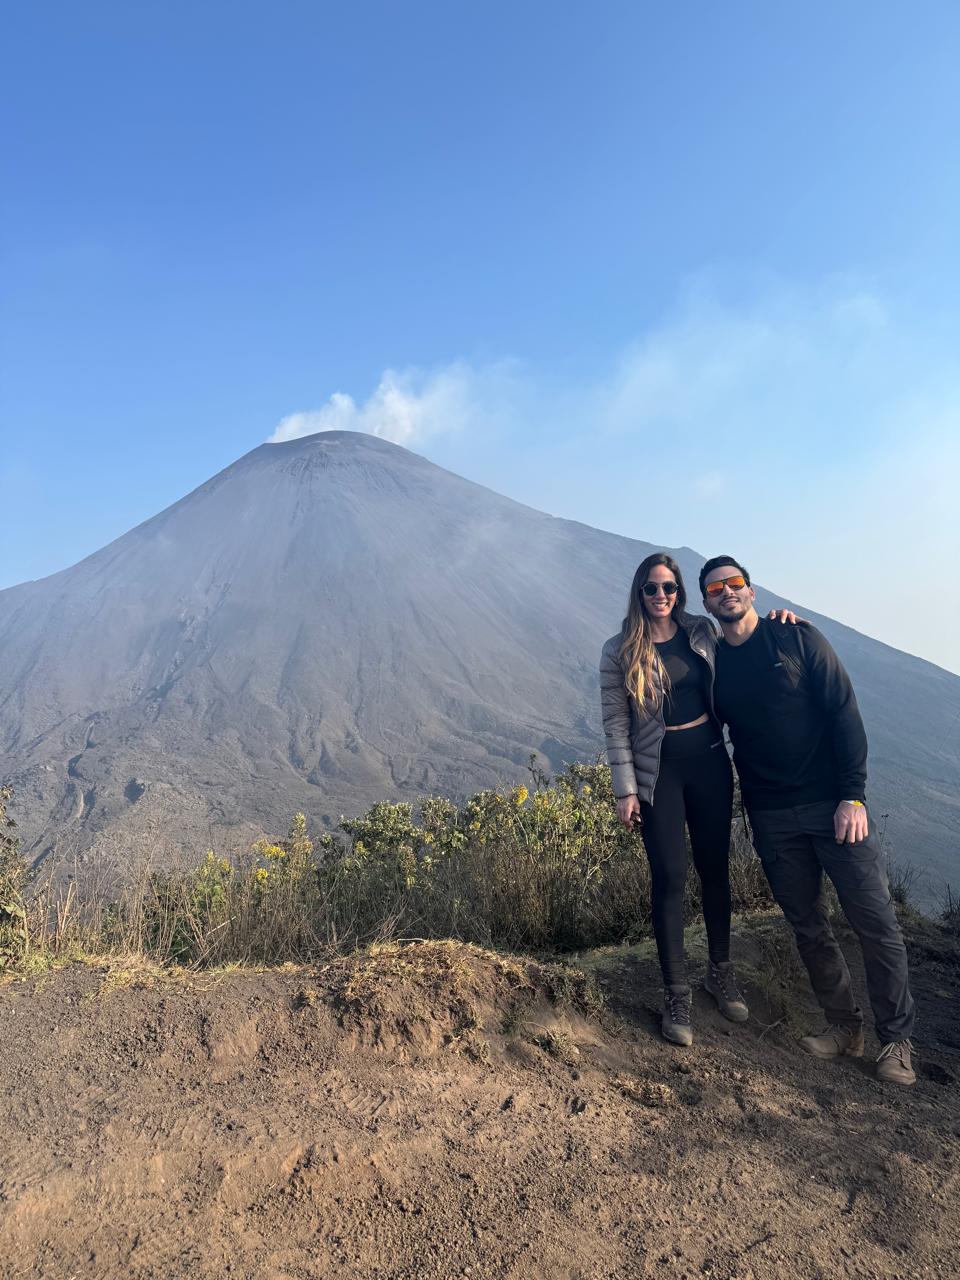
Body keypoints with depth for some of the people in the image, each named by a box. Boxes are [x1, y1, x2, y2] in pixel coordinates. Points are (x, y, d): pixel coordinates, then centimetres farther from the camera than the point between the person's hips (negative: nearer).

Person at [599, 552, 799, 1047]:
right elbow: (615, 724, -6)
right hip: (658, 770, -3)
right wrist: (626, 789, -9)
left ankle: (721, 970, 32)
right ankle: (676, 992, 14)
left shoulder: (703, 632, 3)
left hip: (709, 760, 3)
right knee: (669, 876, -1)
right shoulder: (619, 650, -5)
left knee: (715, 868, 12)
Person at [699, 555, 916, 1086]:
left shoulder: (797, 639, -2)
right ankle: (843, 1026, 27)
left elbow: (844, 713, -5)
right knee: (809, 927, 10)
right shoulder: (711, 664, 6)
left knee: (875, 920, -1)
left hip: (831, 803, -2)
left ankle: (896, 1039, 15)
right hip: (771, 818, 3)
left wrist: (854, 795, -12)